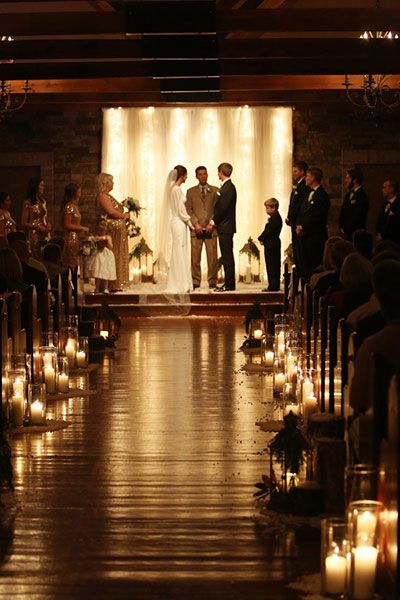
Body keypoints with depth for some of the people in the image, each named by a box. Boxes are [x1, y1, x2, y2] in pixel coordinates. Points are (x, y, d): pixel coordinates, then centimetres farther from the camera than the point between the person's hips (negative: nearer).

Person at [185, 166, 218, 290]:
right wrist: (196, 223, -7)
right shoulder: (191, 191, 13)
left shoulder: (215, 190, 11)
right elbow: (188, 210, 6)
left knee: (212, 257, -4)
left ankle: (212, 282, 1)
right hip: (196, 229, 0)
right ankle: (195, 282, 1)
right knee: (195, 257, -3)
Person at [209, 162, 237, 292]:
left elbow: (223, 208, -18)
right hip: (223, 227, 10)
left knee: (227, 256, -8)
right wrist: (213, 221, 10)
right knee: (226, 256, 10)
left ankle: (229, 284, -7)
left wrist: (213, 222, -12)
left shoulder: (229, 187, -14)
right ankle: (228, 284, 13)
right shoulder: (226, 186, 16)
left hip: (226, 227, -10)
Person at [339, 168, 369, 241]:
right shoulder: (348, 195, 15)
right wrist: (341, 228, 7)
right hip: (346, 234, 8)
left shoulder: (362, 196, -13)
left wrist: (345, 230, -10)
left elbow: (356, 217, -16)